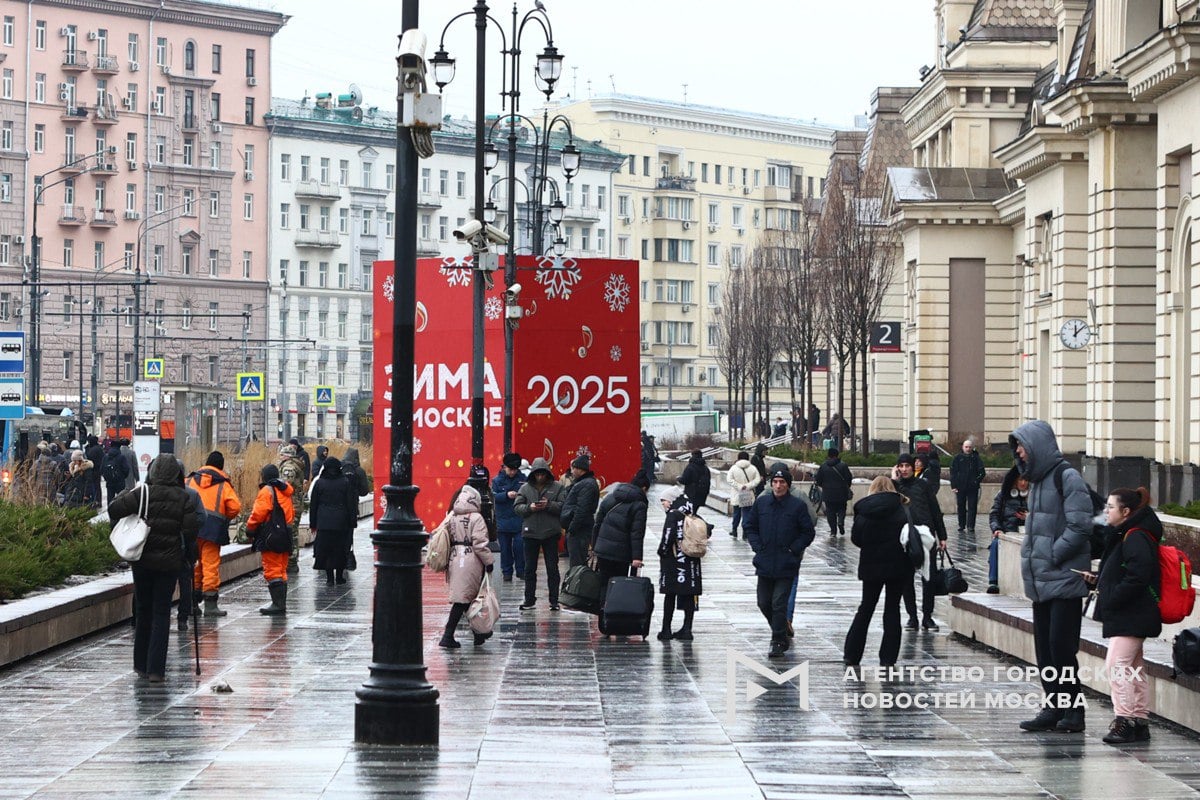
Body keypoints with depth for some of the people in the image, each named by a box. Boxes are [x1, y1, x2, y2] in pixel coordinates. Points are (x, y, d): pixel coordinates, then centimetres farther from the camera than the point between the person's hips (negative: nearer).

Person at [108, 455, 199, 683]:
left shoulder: (144, 493, -7)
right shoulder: (183, 498, -5)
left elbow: (114, 508, -15)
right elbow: (191, 530, -9)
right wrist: (187, 548, 11)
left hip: (143, 560, 0)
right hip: (169, 562, 0)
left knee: (143, 611, 14)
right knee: (161, 613, 4)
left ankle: (141, 665, 21)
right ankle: (156, 669, -2)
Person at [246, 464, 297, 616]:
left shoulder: (266, 491, -10)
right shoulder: (285, 491, 16)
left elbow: (259, 512, -16)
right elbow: (291, 512, 21)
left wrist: (250, 528, -3)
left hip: (270, 536, -9)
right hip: (285, 536, 9)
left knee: (272, 571, -8)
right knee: (281, 570, 13)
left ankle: (278, 604, -13)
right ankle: (281, 603, 15)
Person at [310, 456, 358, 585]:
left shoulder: (319, 483, 1)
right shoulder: (345, 482, -2)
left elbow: (313, 505, 5)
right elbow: (351, 504, -2)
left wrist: (313, 524, 11)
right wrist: (352, 522, 3)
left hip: (324, 522, 0)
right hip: (341, 523, 0)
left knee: (325, 550, 4)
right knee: (341, 550, 9)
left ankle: (329, 578, -1)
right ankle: (339, 576, 12)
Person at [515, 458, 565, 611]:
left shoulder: (557, 487, 1)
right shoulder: (525, 488, 5)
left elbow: (563, 506, -6)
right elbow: (517, 507, 1)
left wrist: (549, 505, -20)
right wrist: (529, 508, -17)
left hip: (550, 533, -2)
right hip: (530, 533, 2)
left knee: (552, 568, 3)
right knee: (529, 568, 7)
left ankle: (554, 601, 8)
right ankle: (529, 600, 16)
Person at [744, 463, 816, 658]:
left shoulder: (798, 506, -4)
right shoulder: (761, 502, 5)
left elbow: (808, 532, 1)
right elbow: (750, 527, 14)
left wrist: (794, 549, -7)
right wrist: (757, 547, 1)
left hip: (786, 566, -4)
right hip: (764, 564, 4)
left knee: (779, 604, -8)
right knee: (764, 603, 9)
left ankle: (778, 642, 1)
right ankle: (780, 632, 31)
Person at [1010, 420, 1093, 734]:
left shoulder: (1067, 478, -12)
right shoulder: (1037, 480, 16)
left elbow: (1079, 527, -18)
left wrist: (1051, 556, -15)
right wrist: (1030, 558, 11)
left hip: (1064, 579, -9)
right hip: (1041, 581, 9)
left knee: (1061, 647, -7)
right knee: (1044, 648, 8)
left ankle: (1072, 710, 1)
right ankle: (1053, 708, 13)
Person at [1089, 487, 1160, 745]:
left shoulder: (1136, 537, -16)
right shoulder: (1124, 535, 16)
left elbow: (1138, 576, -26)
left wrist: (1111, 599, -22)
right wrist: (1098, 580, 9)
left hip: (1131, 616, -11)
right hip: (1127, 617, 11)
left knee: (1117, 663, -15)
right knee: (1133, 668, 13)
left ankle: (1124, 719, -16)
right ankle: (1140, 721, 17)